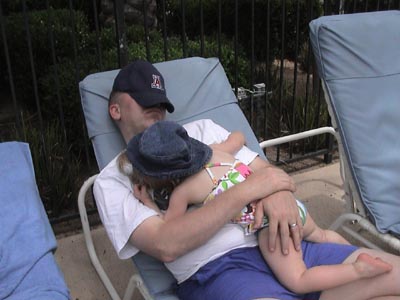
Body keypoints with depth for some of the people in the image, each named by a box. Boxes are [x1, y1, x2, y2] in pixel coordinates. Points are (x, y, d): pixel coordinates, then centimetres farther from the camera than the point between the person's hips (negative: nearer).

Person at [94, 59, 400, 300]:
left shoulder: (201, 129, 22)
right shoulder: (114, 179, 7)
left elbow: (267, 170, 18)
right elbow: (165, 245, -11)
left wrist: (280, 192, -9)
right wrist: (247, 190, -13)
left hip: (279, 242, 6)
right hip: (215, 269, -6)